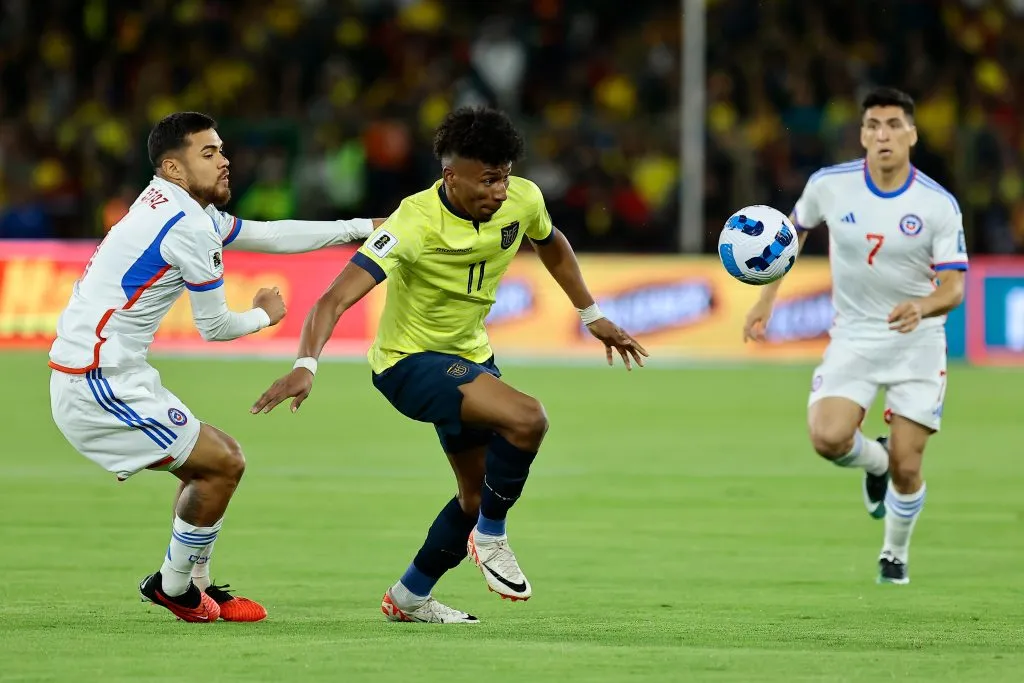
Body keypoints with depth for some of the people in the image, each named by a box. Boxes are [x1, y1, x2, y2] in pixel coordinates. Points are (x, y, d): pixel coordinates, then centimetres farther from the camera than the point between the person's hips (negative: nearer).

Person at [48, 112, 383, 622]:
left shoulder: (181, 211, 14)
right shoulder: (189, 226, -16)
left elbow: (270, 235, 24)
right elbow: (215, 327, -7)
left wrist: (362, 229, 23)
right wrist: (263, 316, 14)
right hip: (100, 386, -10)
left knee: (213, 463, 19)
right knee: (222, 464, -5)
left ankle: (196, 586, 25)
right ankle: (173, 586, 9)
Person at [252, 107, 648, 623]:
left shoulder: (523, 200, -12)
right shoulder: (415, 223, -30)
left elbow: (552, 246, 14)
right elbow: (336, 298, -37)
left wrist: (592, 315, 19)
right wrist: (306, 366, -51)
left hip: (470, 356, 8)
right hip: (409, 362, -8)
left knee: (480, 496, 14)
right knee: (527, 418, -29)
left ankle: (409, 599, 33)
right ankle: (490, 538, -7)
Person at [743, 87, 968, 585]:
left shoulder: (939, 204, -14)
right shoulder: (829, 185, -8)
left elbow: (954, 285, -14)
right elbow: (795, 228, 13)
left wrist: (923, 306, -36)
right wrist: (766, 298, 11)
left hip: (916, 340, -1)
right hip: (853, 337, 1)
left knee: (906, 467, -3)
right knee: (828, 438, -22)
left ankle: (896, 553, 28)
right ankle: (875, 461, 16)